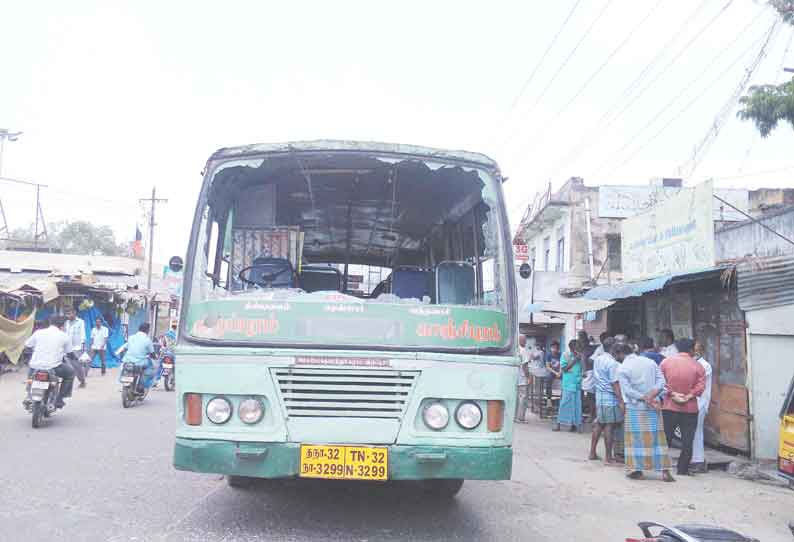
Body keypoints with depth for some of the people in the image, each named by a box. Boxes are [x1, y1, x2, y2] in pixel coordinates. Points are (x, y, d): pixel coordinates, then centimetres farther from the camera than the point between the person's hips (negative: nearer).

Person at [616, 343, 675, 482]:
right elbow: (661, 381, 0)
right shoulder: (650, 362, 6)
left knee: (635, 438, 5)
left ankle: (637, 469, 9)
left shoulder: (622, 369, -8)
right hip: (653, 407, 4)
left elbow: (628, 390, -14)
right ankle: (665, 471, 6)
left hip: (634, 408, -4)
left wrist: (645, 398, -12)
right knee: (657, 438, 7)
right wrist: (651, 395, -10)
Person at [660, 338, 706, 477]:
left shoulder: (666, 362, -2)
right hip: (690, 408, -1)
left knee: (665, 438, 10)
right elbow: (700, 386, -11)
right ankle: (682, 469, 9)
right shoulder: (698, 366, -4)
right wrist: (689, 396, -9)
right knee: (687, 440, 7)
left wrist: (672, 394, -6)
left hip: (669, 407, 1)